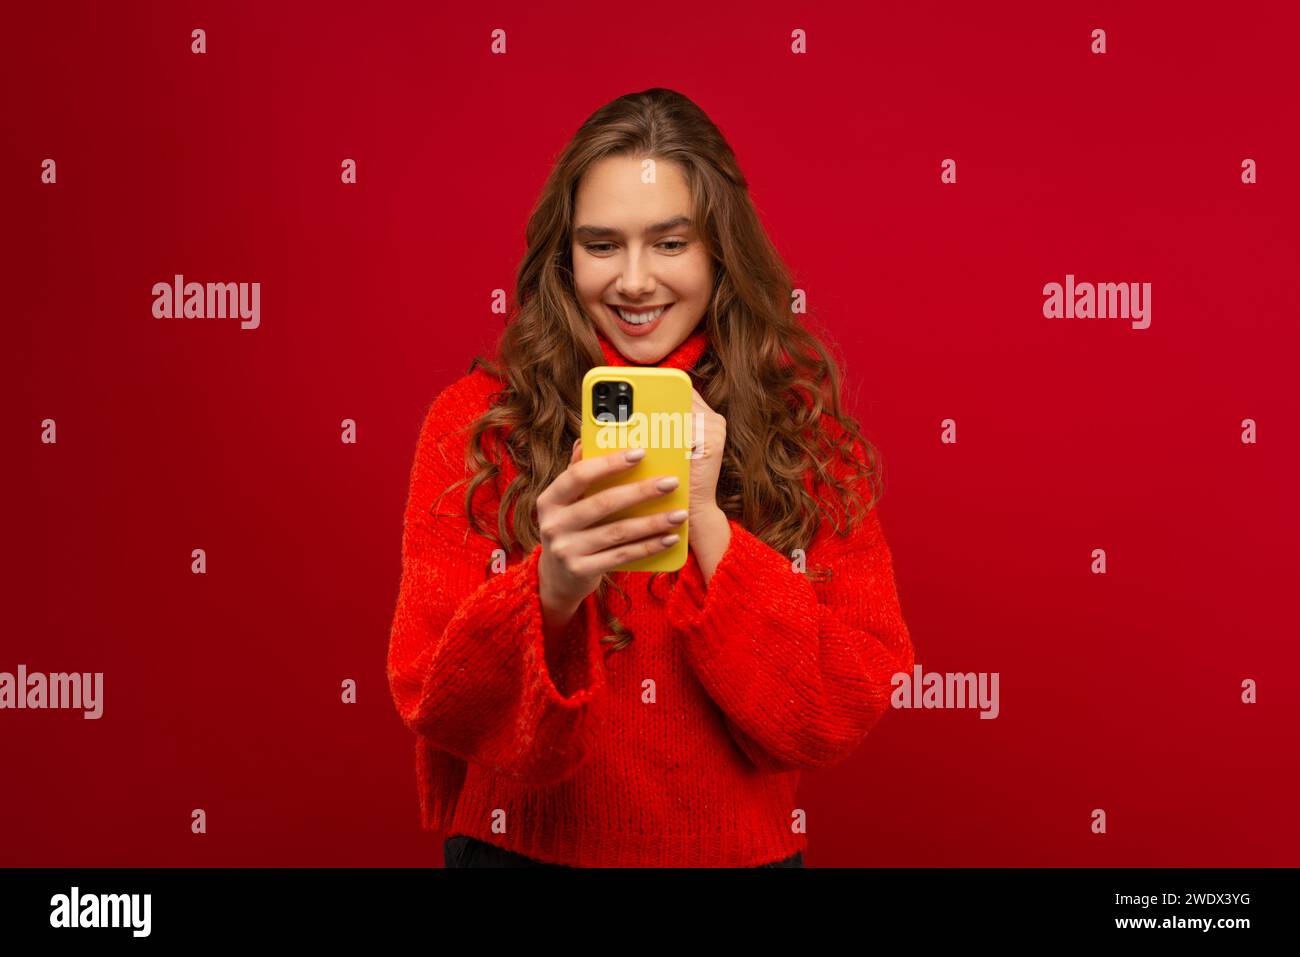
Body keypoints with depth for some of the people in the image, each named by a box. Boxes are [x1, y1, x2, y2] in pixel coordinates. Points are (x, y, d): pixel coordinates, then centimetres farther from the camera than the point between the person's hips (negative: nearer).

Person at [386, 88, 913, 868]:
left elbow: (844, 714, -12)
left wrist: (707, 524, -22)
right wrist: (546, 593, -30)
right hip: (522, 847, 0)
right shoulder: (477, 420, -8)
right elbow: (435, 706, -12)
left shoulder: (805, 430, -5)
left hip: (744, 850, 1)